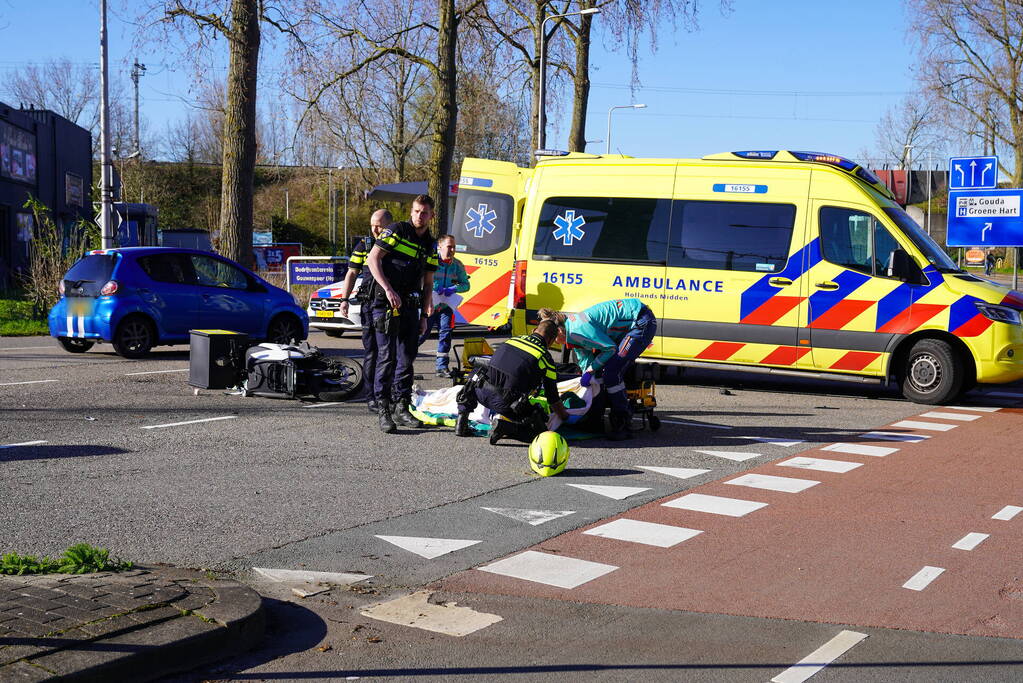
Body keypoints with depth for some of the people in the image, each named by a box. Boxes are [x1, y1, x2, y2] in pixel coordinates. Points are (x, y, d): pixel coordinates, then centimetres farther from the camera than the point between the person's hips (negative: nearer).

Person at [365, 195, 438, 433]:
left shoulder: (430, 246, 15)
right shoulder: (397, 231, -3)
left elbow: (428, 283, 19)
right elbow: (373, 259, -10)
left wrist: (424, 315, 13)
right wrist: (388, 289, -19)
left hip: (410, 305, 6)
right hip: (385, 301, -6)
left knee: (407, 358, 6)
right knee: (387, 357, -8)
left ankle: (401, 407, 14)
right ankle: (382, 410, -4)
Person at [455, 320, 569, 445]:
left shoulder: (514, 339, 22)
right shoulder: (546, 358, 10)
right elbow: (553, 398, 17)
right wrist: (565, 417, 36)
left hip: (481, 392, 4)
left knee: (475, 375, 38)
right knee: (538, 428, 7)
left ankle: (462, 419, 21)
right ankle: (505, 422, -17)